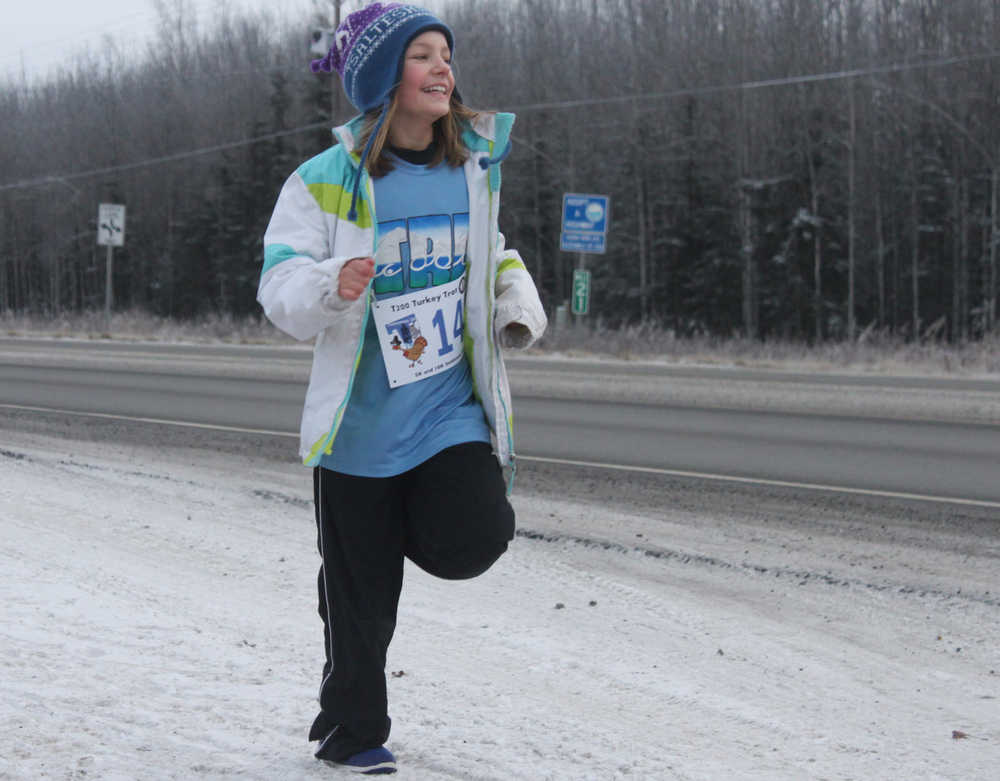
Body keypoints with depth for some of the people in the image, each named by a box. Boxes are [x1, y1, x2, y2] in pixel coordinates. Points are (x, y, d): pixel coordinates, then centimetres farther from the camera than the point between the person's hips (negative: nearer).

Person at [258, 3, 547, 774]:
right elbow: (282, 289, -15)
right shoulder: (328, 181, -10)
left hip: (453, 411, 2)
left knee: (468, 544, -21)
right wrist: (331, 286, -37)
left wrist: (518, 300, 2)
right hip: (362, 420, -2)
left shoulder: (476, 163, 4)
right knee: (361, 595, 7)